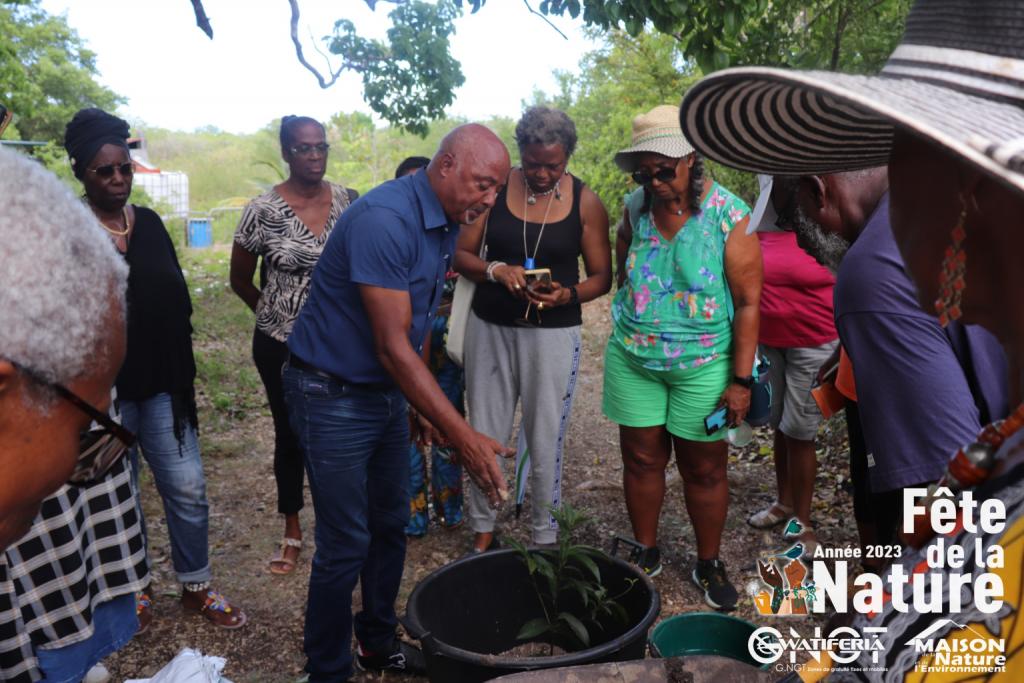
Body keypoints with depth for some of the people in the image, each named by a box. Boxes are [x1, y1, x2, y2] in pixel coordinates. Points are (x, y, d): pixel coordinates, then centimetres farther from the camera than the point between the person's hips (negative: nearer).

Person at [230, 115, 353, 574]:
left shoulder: (346, 201, -2)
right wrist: (277, 312, 7)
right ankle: (292, 532, 30)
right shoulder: (263, 210, -10)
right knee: (291, 435, 12)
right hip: (282, 347, -2)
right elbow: (241, 280, 2)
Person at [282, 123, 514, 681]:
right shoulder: (385, 220, -26)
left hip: (387, 392, 9)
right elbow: (392, 346, -28)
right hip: (333, 397, -9)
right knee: (346, 546, -1)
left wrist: (427, 406, 12)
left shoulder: (446, 224, 3)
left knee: (390, 527, 17)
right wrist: (462, 435, -29)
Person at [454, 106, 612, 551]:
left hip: (553, 333, -1)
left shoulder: (585, 202, -1)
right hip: (490, 329, 2)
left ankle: (544, 537, 21)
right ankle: (483, 530, 25)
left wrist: (568, 294, -19)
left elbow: (602, 277, 2)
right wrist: (495, 270, -17)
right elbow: (462, 255, 3)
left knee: (546, 443, 3)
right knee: (485, 438, 6)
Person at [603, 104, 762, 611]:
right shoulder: (637, 207, -1)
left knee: (704, 469, 9)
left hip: (703, 365, -3)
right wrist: (625, 326, 10)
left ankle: (709, 564, 30)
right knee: (641, 459, 12)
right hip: (632, 359, 3)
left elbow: (748, 302, -11)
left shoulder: (729, 215, -13)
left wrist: (741, 380, -14)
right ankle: (646, 553, 32)